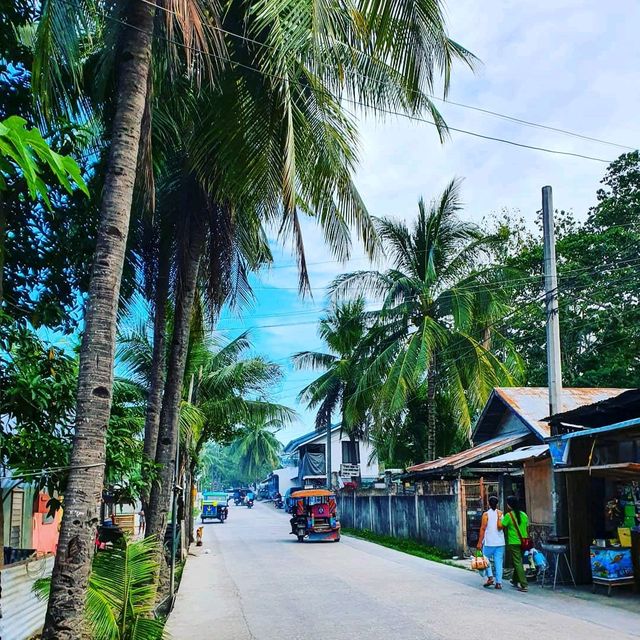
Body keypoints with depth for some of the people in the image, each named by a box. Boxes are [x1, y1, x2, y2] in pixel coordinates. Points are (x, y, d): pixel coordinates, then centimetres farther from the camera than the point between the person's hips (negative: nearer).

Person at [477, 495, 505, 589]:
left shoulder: (486, 514, -6)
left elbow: (483, 528, -8)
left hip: (489, 542, -3)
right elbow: (500, 527, -5)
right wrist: (499, 517, 1)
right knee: (499, 562, 5)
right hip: (500, 542, 3)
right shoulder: (501, 513, 4)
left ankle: (490, 577, -3)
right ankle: (498, 582, 2)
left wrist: (480, 542, -6)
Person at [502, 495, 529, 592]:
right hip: (523, 542, 6)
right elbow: (527, 529, 12)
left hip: (513, 543, -6)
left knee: (518, 563, -3)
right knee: (518, 562, 21)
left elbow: (501, 527, -13)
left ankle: (524, 585, -8)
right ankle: (515, 580, 36)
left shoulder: (509, 515, -12)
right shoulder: (524, 515, 6)